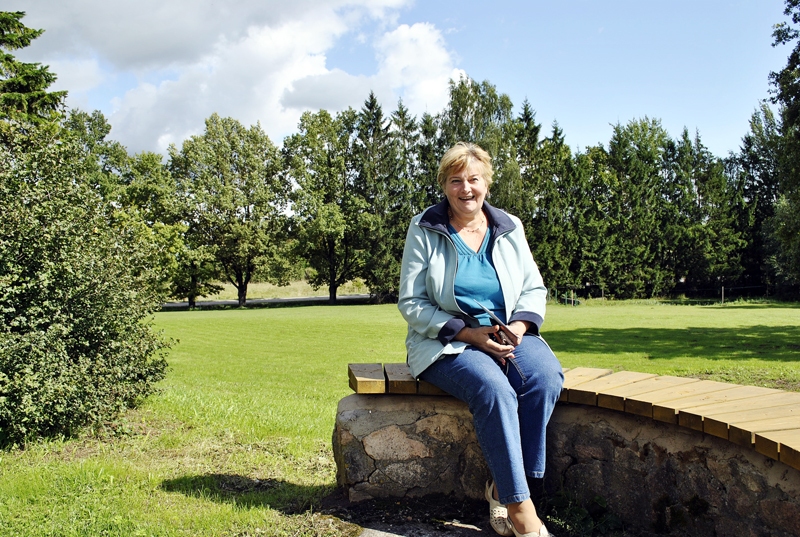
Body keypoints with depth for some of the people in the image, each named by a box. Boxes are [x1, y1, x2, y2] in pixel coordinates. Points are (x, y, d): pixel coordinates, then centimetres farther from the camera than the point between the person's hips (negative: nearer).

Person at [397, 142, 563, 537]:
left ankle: (501, 487, -14)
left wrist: (518, 326, -11)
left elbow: (534, 288, 11)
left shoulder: (509, 228, 8)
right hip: (447, 340, -3)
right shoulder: (424, 230, -2)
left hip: (508, 333, 4)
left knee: (546, 376, -27)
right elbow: (411, 303, -5)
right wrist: (468, 332, -16)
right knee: (494, 389, -33)